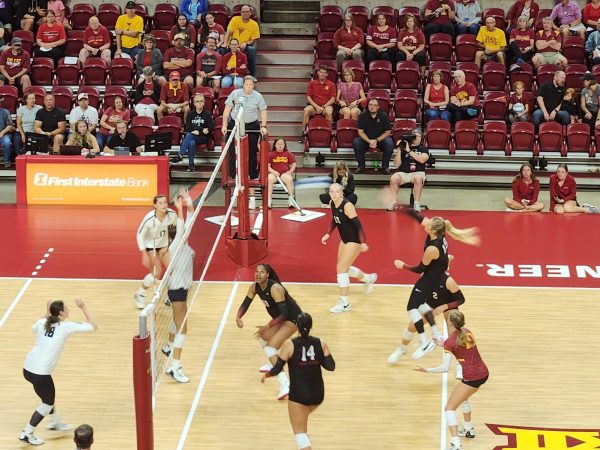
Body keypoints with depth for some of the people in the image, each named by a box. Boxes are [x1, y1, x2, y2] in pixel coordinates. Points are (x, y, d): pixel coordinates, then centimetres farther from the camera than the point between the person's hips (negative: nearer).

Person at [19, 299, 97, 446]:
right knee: (48, 402, 12)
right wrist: (83, 308, 6)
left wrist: (47, 313, 31)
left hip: (28, 368, 7)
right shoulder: (66, 326, -8)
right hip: (40, 373, -7)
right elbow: (93, 326, -1)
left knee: (48, 395, 29)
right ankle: (26, 434, 12)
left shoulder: (42, 323, 8)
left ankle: (55, 421, 48)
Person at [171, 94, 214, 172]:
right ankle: (191, 165, -35)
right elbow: (188, 128, 1)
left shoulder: (207, 114, 3)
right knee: (191, 143, -35)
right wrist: (202, 129, -11)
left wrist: (198, 132, -11)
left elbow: (211, 128, -3)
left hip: (203, 138, -2)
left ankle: (180, 156, -36)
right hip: (192, 137, 2)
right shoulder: (191, 114, 10)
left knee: (189, 135, -32)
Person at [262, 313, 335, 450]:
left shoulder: (289, 345, -12)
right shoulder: (320, 343, -4)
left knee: (300, 431, 1)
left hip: (298, 393, -5)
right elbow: (331, 366, -4)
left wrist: (267, 375, 10)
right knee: (302, 419, 34)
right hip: (317, 393, 5)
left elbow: (277, 369, -11)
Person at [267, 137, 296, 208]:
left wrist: (290, 171, -6)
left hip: (285, 173, 0)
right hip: (274, 173, 0)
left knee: (289, 179, -34)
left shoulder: (288, 154, 13)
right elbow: (267, 166, 3)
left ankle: (291, 200, -23)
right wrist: (273, 171, -16)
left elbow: (293, 164, 14)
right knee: (269, 179, -35)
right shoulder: (270, 154, 9)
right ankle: (269, 200, -27)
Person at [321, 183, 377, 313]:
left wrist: (363, 243, -28)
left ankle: (344, 303, -2)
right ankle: (369, 278, 44)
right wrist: (328, 234, 7)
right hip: (345, 239, 9)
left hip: (355, 240, -9)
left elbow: (358, 224, -24)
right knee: (343, 267, 19)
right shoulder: (332, 204, -2)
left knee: (341, 268, -11)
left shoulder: (347, 206, -25)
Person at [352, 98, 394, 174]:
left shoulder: (384, 116, -7)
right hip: (366, 139, 1)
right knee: (356, 142, -29)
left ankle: (385, 166, -13)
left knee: (389, 143, -31)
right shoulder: (363, 115, -6)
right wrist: (369, 141, -22)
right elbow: (360, 131, -6)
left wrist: (376, 141, -19)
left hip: (381, 139, -1)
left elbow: (388, 132, -6)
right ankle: (361, 165, -11)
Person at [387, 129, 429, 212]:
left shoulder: (423, 149, 14)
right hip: (403, 173, 1)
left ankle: (417, 202, -29)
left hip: (417, 173, -1)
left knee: (418, 178, -38)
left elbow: (422, 159, -9)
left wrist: (409, 151, -10)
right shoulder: (403, 147, 15)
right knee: (394, 178, -32)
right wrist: (399, 150, -2)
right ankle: (394, 201, -19)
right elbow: (397, 164, 8)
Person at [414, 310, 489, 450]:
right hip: (483, 373, 8)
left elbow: (445, 368, -15)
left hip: (471, 378, -8)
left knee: (449, 408, -4)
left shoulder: (449, 342, -13)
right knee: (463, 397, 35)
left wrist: (426, 370, -8)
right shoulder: (467, 332, 7)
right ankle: (469, 430, 49)